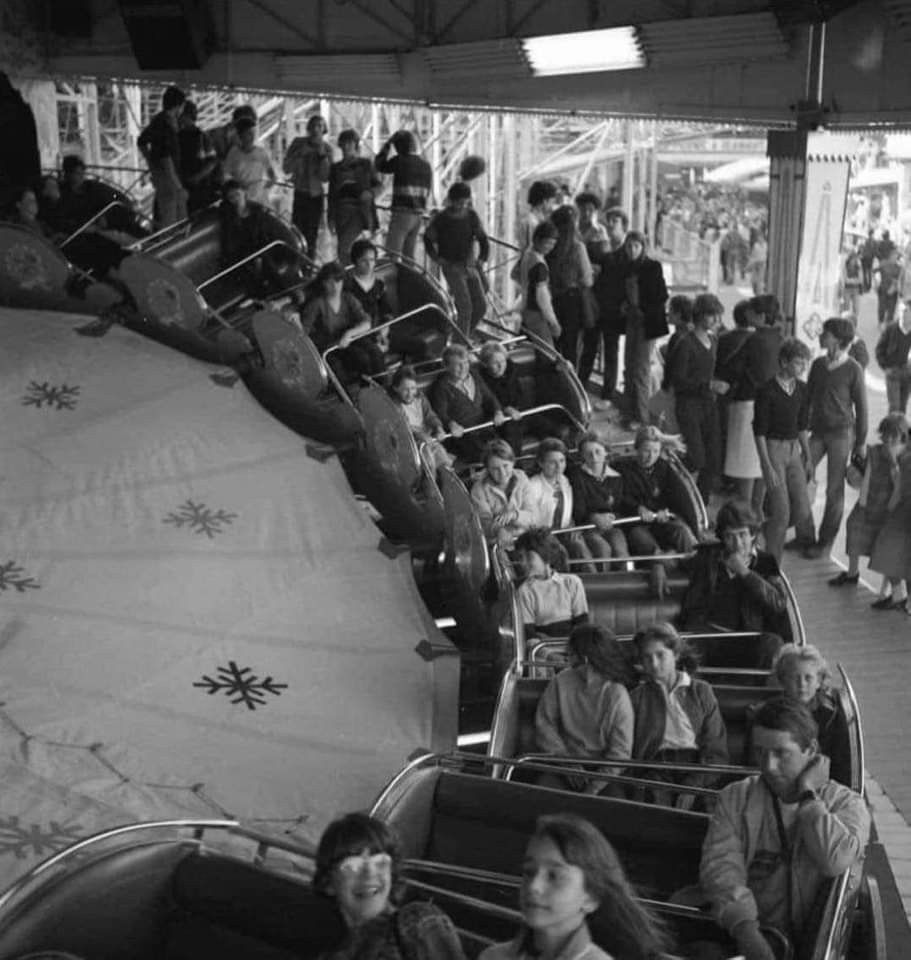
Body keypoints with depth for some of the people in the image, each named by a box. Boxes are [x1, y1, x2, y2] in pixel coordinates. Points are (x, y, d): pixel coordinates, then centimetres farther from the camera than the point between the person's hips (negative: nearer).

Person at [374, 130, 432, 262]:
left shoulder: (400, 161, -9)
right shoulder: (426, 165, 10)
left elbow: (379, 166, 8)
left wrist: (387, 144, 14)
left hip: (402, 214, -7)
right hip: (418, 215, 7)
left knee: (391, 255, -7)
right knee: (409, 256, 12)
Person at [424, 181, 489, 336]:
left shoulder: (472, 216, 2)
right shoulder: (441, 219, -8)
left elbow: (483, 239, 11)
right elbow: (428, 239, 6)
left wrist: (481, 259, -1)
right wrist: (437, 258, -2)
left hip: (470, 266, 5)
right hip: (452, 266, -5)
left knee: (481, 306, 0)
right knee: (465, 306, -16)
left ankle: (464, 335, 21)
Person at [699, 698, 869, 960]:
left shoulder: (846, 804, 5)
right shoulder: (735, 798, 9)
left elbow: (835, 861, -14)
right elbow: (720, 865, -5)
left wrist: (807, 795, -5)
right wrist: (746, 930, -20)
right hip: (737, 937, 1)